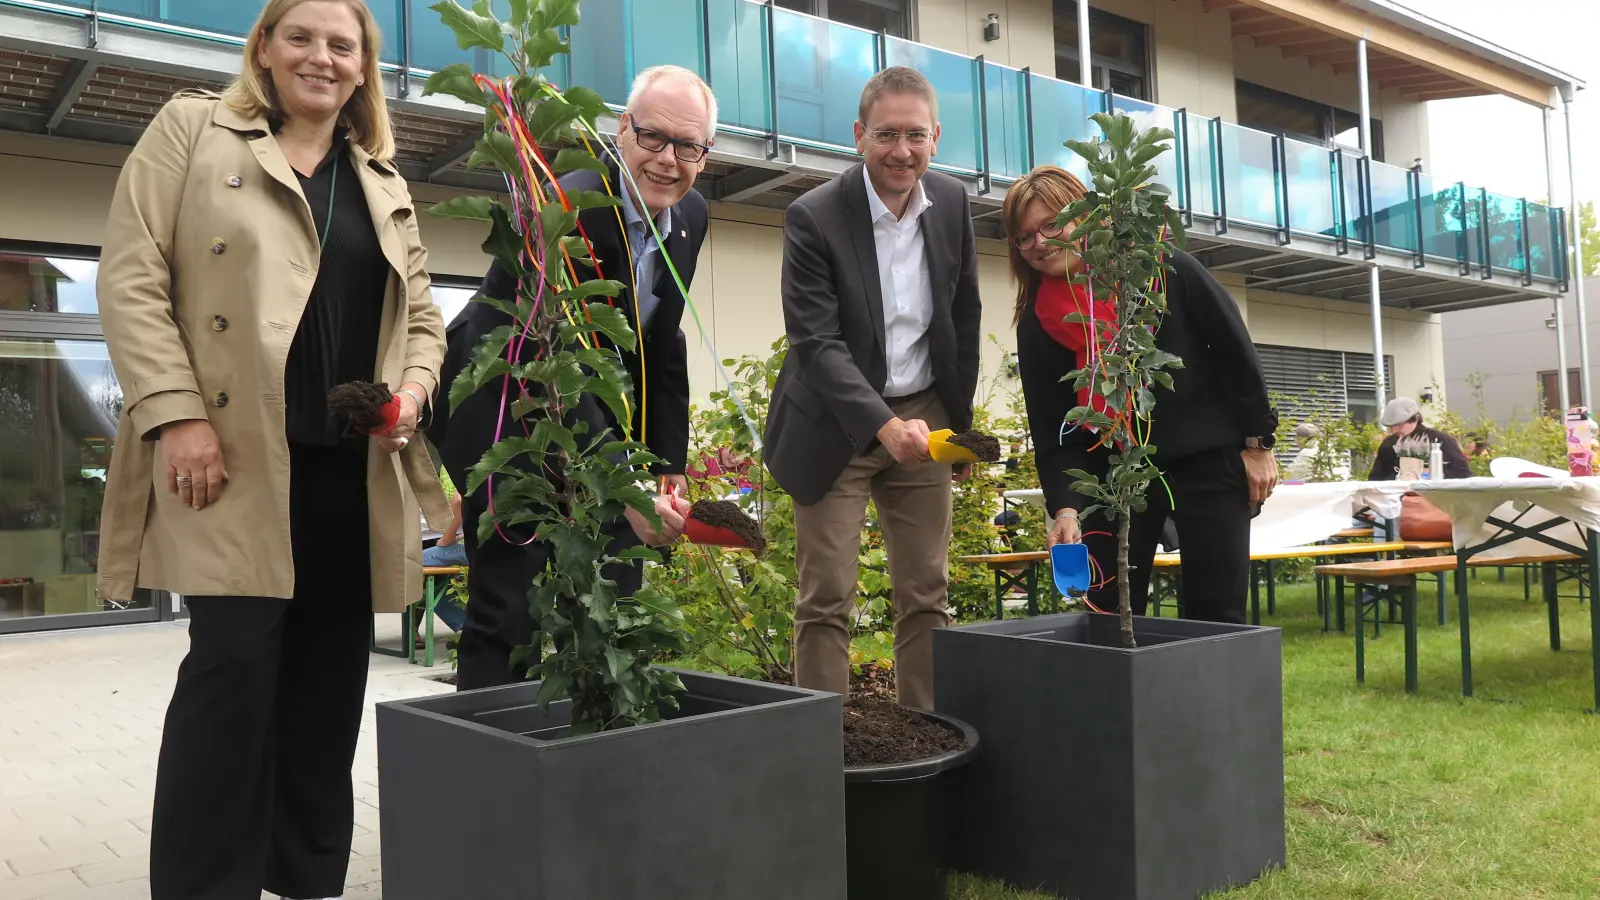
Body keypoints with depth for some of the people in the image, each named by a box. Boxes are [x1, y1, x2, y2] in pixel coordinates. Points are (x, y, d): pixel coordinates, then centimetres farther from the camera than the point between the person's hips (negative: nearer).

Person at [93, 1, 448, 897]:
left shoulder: (385, 184, 20)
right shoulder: (193, 130, 7)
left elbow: (420, 314, 22)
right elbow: (131, 277, -2)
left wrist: (416, 386, 0)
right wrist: (176, 415, -12)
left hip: (355, 468, 5)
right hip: (236, 456, -4)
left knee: (328, 676, 8)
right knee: (236, 661, -10)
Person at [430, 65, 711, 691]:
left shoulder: (689, 218, -3)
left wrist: (669, 465, 3)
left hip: (596, 422, 7)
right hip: (506, 415, -7)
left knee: (616, 607, 9)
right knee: (509, 615, -8)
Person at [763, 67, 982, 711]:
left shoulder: (952, 204, 1)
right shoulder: (814, 217, -15)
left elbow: (964, 319, 10)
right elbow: (815, 342, -20)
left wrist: (961, 421, 12)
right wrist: (884, 425, -32)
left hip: (924, 416, 5)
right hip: (837, 425, -4)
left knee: (926, 596, 8)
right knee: (827, 601, -3)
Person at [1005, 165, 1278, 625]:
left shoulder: (1157, 265, -9)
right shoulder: (1037, 325, -3)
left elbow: (1233, 345, -3)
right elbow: (1051, 433, -4)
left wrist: (1258, 442, -2)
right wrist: (1065, 507, -19)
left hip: (1209, 457, -2)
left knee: (1216, 614, 2)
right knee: (1109, 616, 0)